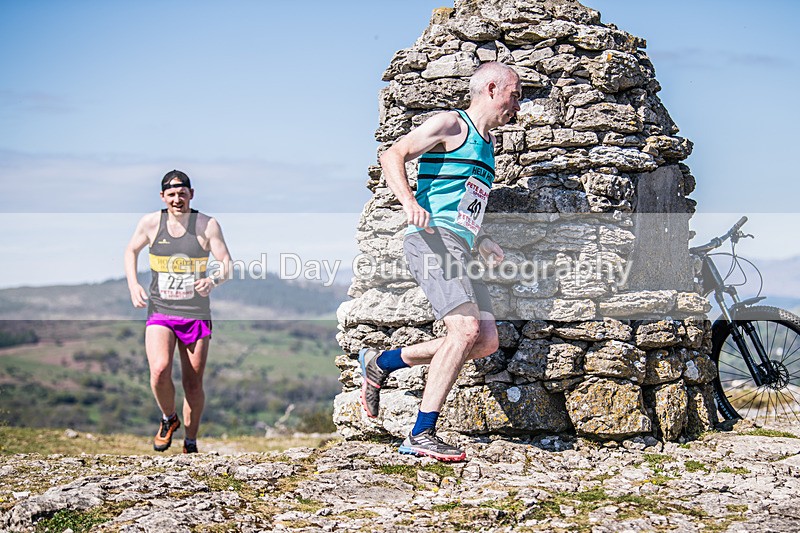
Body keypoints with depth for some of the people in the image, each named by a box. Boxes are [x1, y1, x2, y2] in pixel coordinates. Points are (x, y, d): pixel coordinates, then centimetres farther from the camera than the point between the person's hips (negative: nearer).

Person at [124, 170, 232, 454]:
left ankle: (191, 443, 24)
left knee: (193, 384, 4)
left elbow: (227, 265, -6)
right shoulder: (150, 223, -2)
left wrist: (213, 280, -28)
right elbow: (131, 251, 15)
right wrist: (133, 285, 0)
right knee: (160, 370, -23)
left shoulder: (208, 226, -6)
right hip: (160, 312, 0)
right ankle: (168, 419, 7)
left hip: (196, 314, 0)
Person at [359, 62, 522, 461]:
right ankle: (422, 435, -20)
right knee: (466, 329, -22)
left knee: (487, 341, 3)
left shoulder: (486, 143, 27)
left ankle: (382, 363, 13)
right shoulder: (451, 125, -1)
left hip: (459, 249, 9)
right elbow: (393, 155, -12)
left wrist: (482, 242, 21)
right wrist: (408, 200, -28)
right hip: (432, 239, -9)